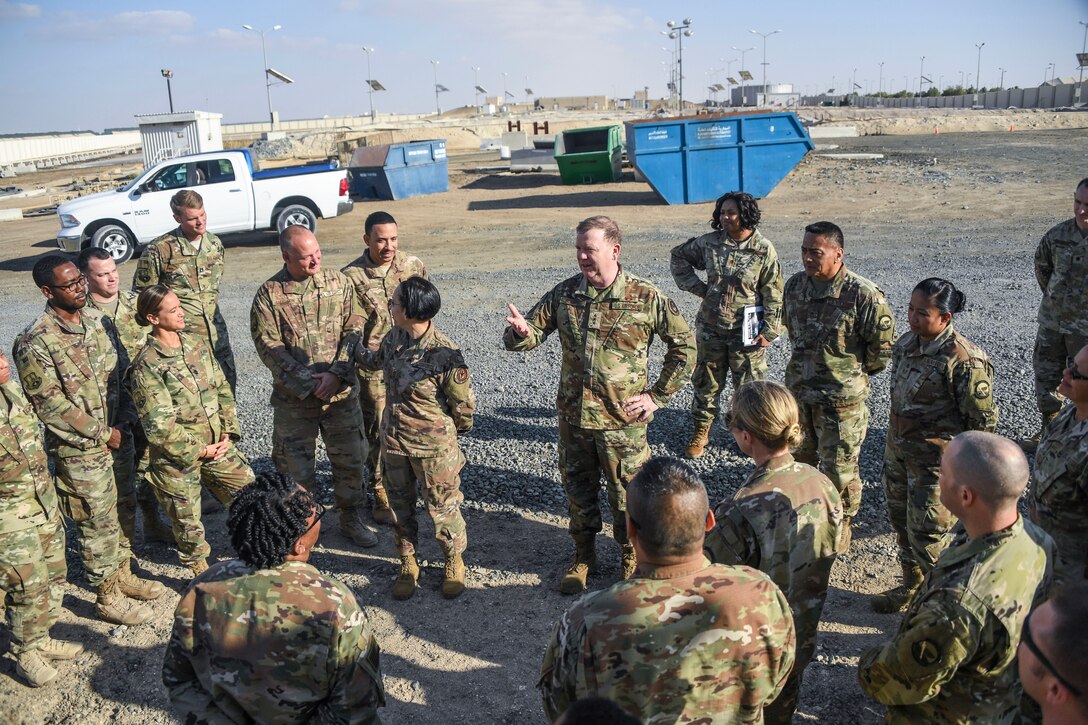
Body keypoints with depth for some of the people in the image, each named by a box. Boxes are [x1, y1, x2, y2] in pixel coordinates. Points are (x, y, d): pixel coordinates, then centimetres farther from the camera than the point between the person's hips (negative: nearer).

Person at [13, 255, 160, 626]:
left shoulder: (93, 319, 2)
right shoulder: (36, 343, -21)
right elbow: (51, 406, -20)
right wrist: (102, 434, -14)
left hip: (113, 435, 7)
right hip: (78, 449, -7)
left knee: (116, 510, 20)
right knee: (97, 523, 6)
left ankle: (123, 574, 39)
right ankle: (108, 597, 22)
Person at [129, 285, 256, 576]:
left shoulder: (197, 343, 3)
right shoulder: (147, 365, -17)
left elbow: (223, 390, 9)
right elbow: (159, 427, -18)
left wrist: (228, 432, 0)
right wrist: (199, 451, -13)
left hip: (217, 444, 6)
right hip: (177, 456, -6)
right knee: (188, 522, 10)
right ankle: (203, 575, 32)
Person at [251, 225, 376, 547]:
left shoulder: (339, 283, 1)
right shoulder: (269, 294, -7)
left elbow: (355, 330, -3)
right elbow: (269, 346, -11)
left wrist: (336, 374, -15)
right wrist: (308, 382, -17)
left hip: (342, 392, 2)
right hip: (293, 398, -2)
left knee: (350, 458, 13)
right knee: (295, 466, 8)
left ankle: (350, 517, 33)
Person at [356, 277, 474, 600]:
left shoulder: (445, 354, -25)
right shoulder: (393, 339, -5)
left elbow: (464, 403, -13)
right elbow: (376, 359, 22)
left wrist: (449, 431, 2)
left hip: (433, 446, -6)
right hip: (394, 440, 6)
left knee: (442, 507, 10)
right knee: (400, 505, 17)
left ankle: (454, 563, 33)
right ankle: (408, 564, 36)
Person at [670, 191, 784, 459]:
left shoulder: (764, 250, -10)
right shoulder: (710, 242, -2)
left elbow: (773, 295, -7)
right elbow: (679, 256, 14)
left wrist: (769, 331, -11)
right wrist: (696, 286, 3)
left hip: (746, 332, -3)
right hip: (711, 328, 3)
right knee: (706, 382, 14)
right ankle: (700, 432, 29)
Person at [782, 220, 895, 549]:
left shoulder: (863, 295, -20)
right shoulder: (795, 285, -1)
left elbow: (882, 348, -10)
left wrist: (853, 372, -1)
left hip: (840, 398, -6)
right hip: (797, 391, 6)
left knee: (839, 468, 7)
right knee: (798, 460, 21)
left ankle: (842, 527, 30)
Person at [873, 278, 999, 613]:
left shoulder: (964, 360, -23)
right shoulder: (907, 343, 1)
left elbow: (983, 421, -16)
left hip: (936, 460, -8)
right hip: (898, 450, 8)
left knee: (926, 535, -1)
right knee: (901, 522, 20)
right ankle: (912, 586, 41)